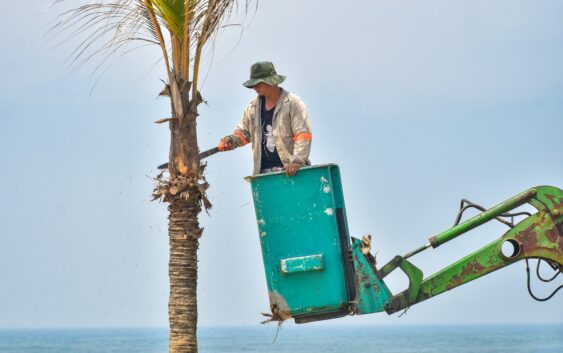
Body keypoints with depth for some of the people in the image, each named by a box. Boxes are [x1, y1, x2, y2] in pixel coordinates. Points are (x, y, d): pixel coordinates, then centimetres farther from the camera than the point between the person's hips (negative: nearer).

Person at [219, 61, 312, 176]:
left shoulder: (293, 103, -4)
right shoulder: (253, 107, 14)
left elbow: (303, 135, -9)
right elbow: (243, 132, 26)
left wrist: (297, 161, -20)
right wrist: (231, 140, 5)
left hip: (290, 171, -5)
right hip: (264, 172, 5)